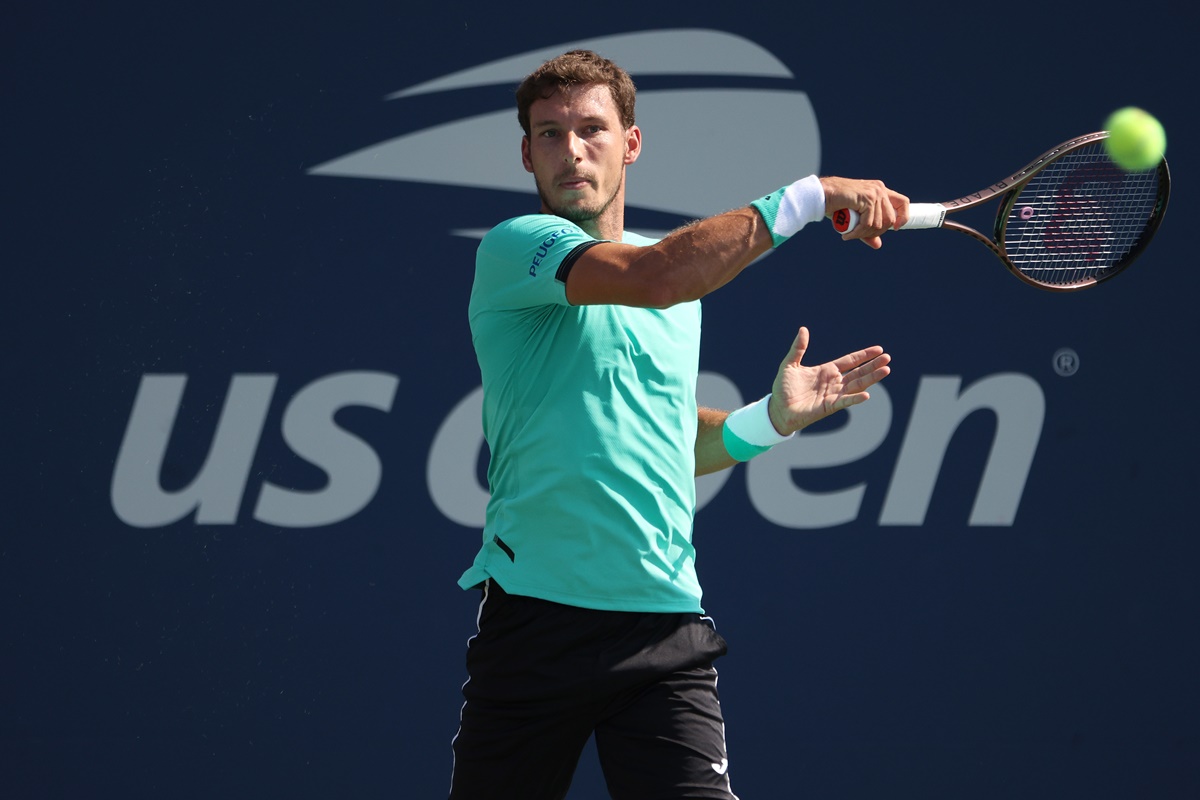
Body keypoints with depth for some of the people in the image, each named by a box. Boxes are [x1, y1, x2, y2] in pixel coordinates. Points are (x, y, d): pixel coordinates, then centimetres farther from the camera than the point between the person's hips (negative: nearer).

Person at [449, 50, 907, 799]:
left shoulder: (685, 275, 17)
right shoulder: (513, 249, -5)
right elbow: (652, 278, -24)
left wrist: (772, 417, 9)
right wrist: (809, 196, -23)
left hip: (665, 621, 4)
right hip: (537, 616, -4)